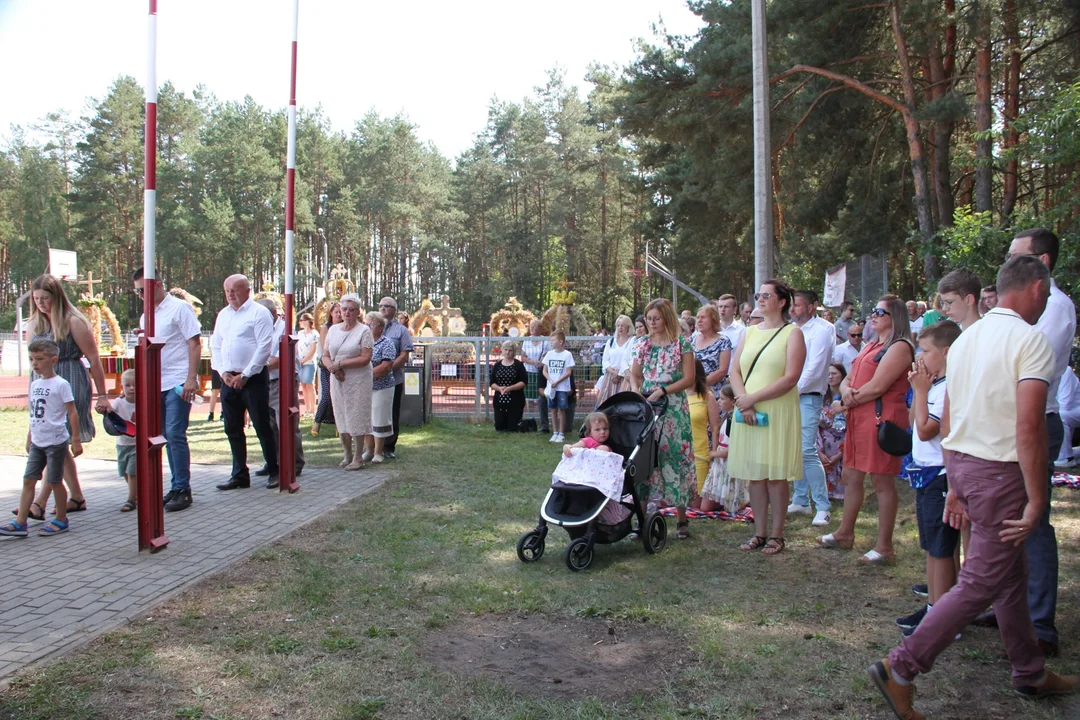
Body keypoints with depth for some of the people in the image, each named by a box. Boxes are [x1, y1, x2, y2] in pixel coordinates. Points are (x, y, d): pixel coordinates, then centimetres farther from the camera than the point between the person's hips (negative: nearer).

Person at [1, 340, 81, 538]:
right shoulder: (35, 384, 10)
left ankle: (61, 520, 16)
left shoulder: (60, 384, -11)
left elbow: (72, 412, -11)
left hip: (56, 442, -7)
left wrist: (76, 439, -13)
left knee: (55, 481, 2)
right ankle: (20, 523, 4)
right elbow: (34, 414, 18)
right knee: (28, 480, 3)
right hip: (37, 443, 7)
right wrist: (30, 437, 20)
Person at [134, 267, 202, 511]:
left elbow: (195, 344, -9)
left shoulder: (179, 308, -4)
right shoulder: (146, 316, 17)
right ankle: (176, 487, 16)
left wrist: (191, 379, -17)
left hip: (178, 383, -7)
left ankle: (182, 490, -4)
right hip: (157, 385, 7)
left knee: (175, 435, -10)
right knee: (168, 437, 9)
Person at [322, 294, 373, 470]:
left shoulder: (364, 331, -6)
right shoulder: (333, 330, 10)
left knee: (357, 418, -1)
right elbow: (325, 356, 9)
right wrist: (332, 368, -12)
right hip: (337, 381, 5)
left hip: (358, 381, -5)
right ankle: (347, 454, 22)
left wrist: (340, 364, -17)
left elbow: (365, 358, -14)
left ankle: (358, 457, 7)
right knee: (341, 418, 10)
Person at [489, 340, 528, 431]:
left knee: (512, 429, 0)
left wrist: (509, 388, -19)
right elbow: (492, 383, 5)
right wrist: (499, 388, -16)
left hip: (515, 401, -3)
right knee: (499, 427, 3)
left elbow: (524, 382, -7)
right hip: (499, 400, 3)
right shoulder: (497, 365, 8)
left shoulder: (519, 365, -1)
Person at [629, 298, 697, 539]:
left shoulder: (682, 344, -1)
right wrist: (636, 393, -3)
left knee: (674, 456, -3)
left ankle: (682, 519, 7)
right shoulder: (643, 345, 11)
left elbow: (689, 379, -5)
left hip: (673, 408, -3)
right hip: (645, 406, 4)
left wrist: (662, 391, -13)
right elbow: (634, 374, 17)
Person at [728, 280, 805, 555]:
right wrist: (744, 401, -9)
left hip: (777, 412, -5)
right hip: (747, 411, 5)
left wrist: (753, 398, -15)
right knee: (754, 475, 7)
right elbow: (734, 371, 8)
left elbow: (790, 379, -13)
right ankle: (759, 532, 16)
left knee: (775, 475, -1)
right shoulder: (750, 332, 15)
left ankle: (776, 534, 10)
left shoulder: (792, 333, -2)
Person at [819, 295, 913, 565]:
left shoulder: (900, 347, -9)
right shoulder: (871, 346, 21)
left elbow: (877, 386, -17)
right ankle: (845, 533, 27)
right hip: (858, 418, 9)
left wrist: (844, 404, -7)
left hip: (882, 418, -9)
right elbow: (848, 379, 18)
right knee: (851, 476, 15)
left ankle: (884, 547, 2)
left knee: (882, 481, -4)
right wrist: (846, 391, -6)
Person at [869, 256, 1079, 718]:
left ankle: (1030, 673, 35)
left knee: (1011, 573, 21)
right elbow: (1029, 427, -22)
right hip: (1000, 471, -9)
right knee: (981, 584, -2)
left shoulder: (967, 338, 11)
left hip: (962, 463, 9)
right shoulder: (1031, 341, -14)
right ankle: (900, 669, -3)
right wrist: (1037, 501, -17)